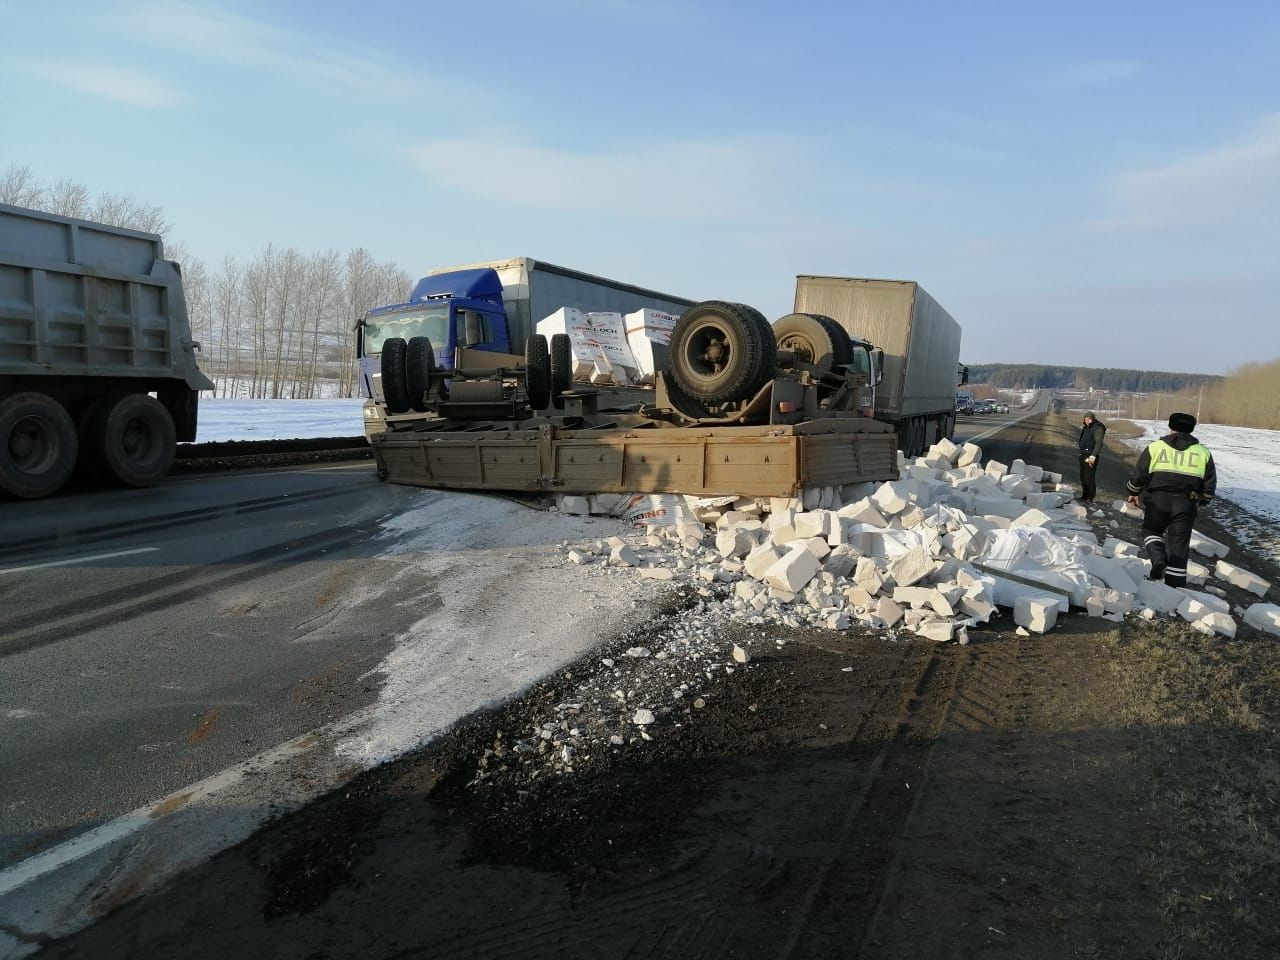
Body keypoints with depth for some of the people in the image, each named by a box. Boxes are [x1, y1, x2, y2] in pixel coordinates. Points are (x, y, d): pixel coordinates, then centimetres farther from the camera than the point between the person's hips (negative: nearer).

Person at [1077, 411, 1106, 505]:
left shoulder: (1098, 428, -10)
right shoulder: (1086, 428, 16)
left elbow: (1099, 443, -21)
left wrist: (1093, 455, -29)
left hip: (1091, 456, -8)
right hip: (1083, 455, 8)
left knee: (1089, 477, -10)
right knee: (1083, 477, 13)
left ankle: (1090, 499, -6)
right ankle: (1084, 496, 24)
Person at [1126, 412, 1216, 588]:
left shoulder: (1155, 447, 2)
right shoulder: (1203, 452, 8)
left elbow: (1139, 474, 2)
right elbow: (1210, 483, 11)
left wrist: (1133, 492, 18)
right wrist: (1201, 502, 26)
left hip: (1158, 501, -1)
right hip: (1186, 505, 1)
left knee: (1151, 531, 21)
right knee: (1179, 546, 8)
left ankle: (1158, 559, -7)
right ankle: (1175, 585, 9)